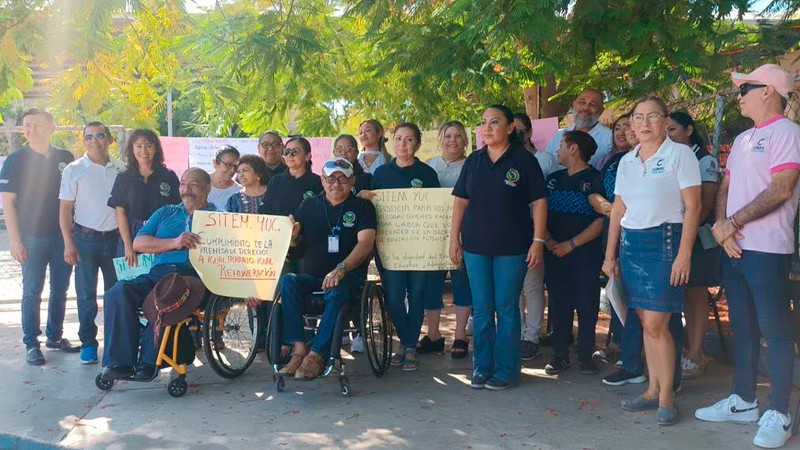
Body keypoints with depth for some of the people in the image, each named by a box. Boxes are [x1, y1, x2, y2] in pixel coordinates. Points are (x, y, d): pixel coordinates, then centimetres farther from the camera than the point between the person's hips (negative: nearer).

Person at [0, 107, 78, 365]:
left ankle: (55, 336, 24)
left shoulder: (65, 158, 4)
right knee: (32, 292, 3)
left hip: (63, 236, 3)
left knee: (60, 290, 10)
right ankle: (31, 344, 12)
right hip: (32, 238, -3)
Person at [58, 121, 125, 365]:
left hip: (115, 237, 2)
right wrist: (68, 244, -9)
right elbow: (65, 209, -2)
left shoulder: (120, 170, 4)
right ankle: (88, 342, 14)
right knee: (86, 294, 4)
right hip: (86, 238, -2)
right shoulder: (74, 170, -3)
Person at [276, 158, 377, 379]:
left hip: (349, 275, -3)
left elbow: (365, 243, -12)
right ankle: (299, 349, -28)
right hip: (311, 275, 3)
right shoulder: (308, 206, 13)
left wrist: (341, 269, -27)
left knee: (337, 292, -36)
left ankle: (316, 355, -30)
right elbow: (297, 249, 14)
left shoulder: (363, 207, 4)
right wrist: (292, 238, -11)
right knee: (287, 281, -27)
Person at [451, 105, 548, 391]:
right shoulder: (473, 161, 9)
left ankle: (507, 369, 13)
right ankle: (482, 366, 19)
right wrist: (454, 238, 6)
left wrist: (538, 241, -10)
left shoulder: (524, 160, -3)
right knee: (481, 309, 8)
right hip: (476, 246, 4)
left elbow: (539, 202, -4)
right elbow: (460, 201, 10)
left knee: (507, 308, 2)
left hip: (512, 247, -3)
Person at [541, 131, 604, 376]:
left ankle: (585, 356, 12)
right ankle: (560, 355, 15)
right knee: (558, 305, 6)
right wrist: (549, 240, -7)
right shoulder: (553, 179, 13)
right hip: (555, 253, 5)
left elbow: (601, 220, -10)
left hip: (585, 254, -4)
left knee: (587, 306, 0)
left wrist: (571, 244, -14)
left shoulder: (596, 179, -3)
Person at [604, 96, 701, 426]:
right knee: (646, 323, 9)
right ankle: (653, 390, 19)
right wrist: (610, 255, 11)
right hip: (630, 243, 6)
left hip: (664, 241, -5)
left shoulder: (680, 154, -4)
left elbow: (692, 206, -9)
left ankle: (666, 397, 6)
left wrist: (684, 254, -16)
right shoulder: (626, 161, 13)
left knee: (656, 324, -7)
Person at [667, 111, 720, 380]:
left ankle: (695, 354, 2)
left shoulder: (705, 161, -5)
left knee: (696, 295, -2)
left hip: (698, 236, -6)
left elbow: (706, 203, -12)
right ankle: (690, 348, 15)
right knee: (683, 294, 8)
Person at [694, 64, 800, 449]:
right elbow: (725, 187, 15)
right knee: (742, 327, 14)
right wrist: (721, 224, -4)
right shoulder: (742, 140, 17)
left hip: (767, 250, -8)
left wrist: (734, 222, -13)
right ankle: (743, 401, 24)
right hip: (733, 248, 8)